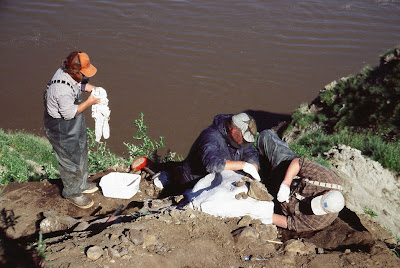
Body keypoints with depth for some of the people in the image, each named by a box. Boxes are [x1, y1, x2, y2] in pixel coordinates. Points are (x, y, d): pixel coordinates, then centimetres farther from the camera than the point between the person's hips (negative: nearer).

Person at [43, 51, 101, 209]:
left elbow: (80, 83, 13)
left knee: (81, 154, 26)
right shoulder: (62, 89, -37)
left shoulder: (68, 73, -9)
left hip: (75, 126, 10)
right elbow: (69, 113, -30)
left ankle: (81, 184, 48)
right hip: (62, 132, -10)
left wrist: (91, 88, -3)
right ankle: (72, 193, 31)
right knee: (71, 162, 8)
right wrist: (89, 102, -23)